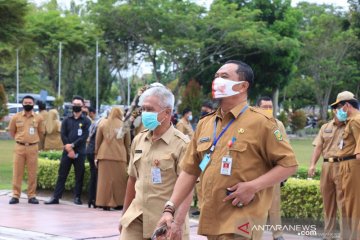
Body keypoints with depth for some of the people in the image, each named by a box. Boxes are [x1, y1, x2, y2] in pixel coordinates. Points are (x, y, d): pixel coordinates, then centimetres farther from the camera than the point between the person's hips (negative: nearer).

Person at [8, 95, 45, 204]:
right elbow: (11, 131, 15)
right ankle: (15, 195, 5)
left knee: (32, 173, 2)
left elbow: (41, 132, 16)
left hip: (33, 148, 0)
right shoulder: (16, 117, 1)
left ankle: (32, 196, 8)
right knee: (17, 172, 1)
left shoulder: (38, 118, 2)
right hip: (19, 147, 0)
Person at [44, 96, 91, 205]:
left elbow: (84, 136, -6)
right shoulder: (67, 120, 11)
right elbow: (63, 135, 2)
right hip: (67, 152, 2)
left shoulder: (86, 121, 5)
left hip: (80, 152, -2)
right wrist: (68, 148, -10)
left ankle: (77, 197, 9)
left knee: (79, 176, 2)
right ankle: (56, 197, 3)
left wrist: (73, 145, -14)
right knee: (62, 175, 2)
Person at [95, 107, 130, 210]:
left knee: (105, 180, 2)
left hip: (104, 155, 1)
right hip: (120, 156, -1)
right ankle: (118, 203, 7)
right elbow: (127, 144, 10)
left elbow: (97, 141, 8)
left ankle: (105, 203, 1)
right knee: (119, 180, 6)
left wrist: (96, 155, 14)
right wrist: (128, 158, 16)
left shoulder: (103, 123, 8)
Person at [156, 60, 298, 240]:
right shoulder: (204, 124, 11)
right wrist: (170, 208, 4)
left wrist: (253, 186, -17)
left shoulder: (260, 122, -6)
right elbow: (189, 171, 13)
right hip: (210, 221, 6)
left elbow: (289, 164, -7)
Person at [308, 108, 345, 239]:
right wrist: (312, 164, 1)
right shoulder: (325, 127, 15)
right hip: (327, 166, 4)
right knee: (328, 202, 9)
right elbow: (318, 147, 10)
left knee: (343, 202, -8)